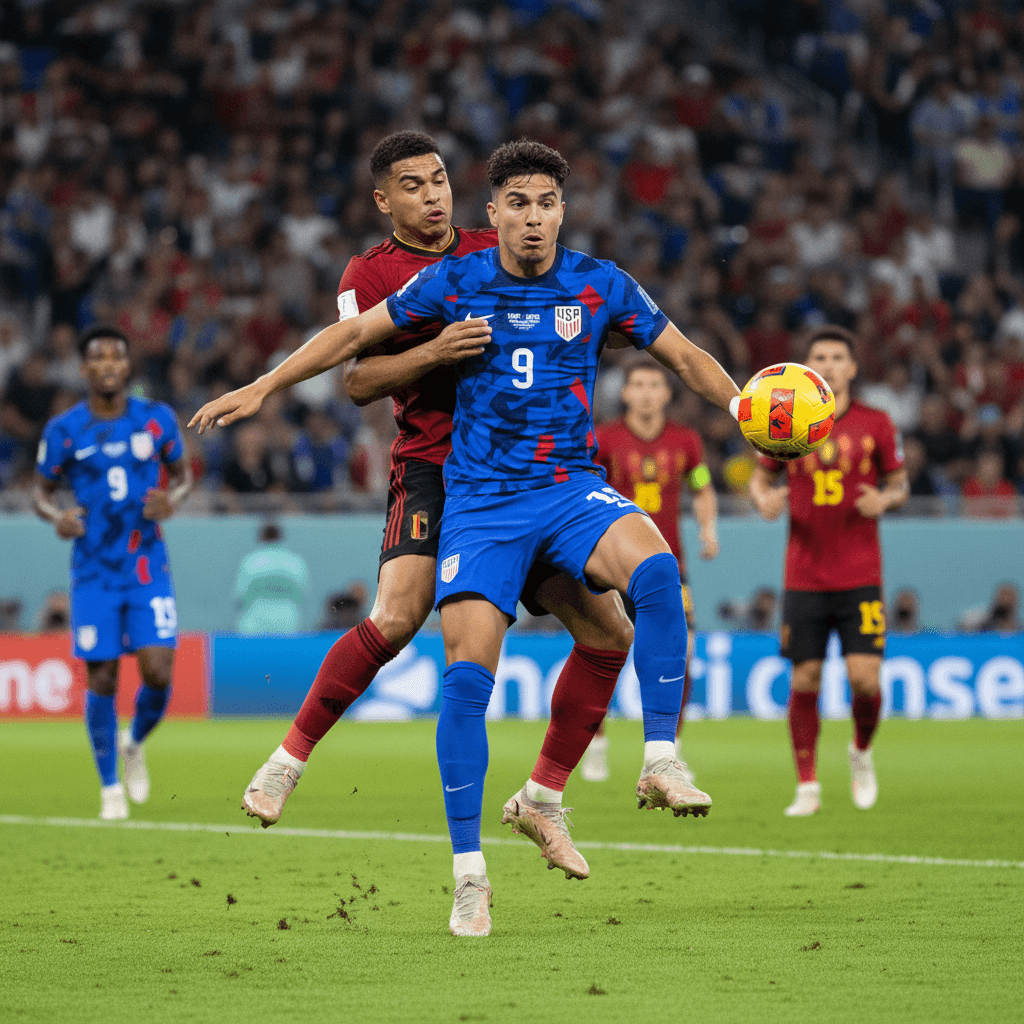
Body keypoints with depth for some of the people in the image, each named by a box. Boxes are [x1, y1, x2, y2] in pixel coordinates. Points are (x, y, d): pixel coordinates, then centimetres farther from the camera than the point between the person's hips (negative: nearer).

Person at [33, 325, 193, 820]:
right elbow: (41, 489, 8)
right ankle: (110, 785, 16)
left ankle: (134, 743, 23)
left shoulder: (157, 418, 0)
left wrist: (174, 498, -9)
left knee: (158, 673, -10)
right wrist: (56, 516, -14)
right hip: (95, 572, -1)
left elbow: (182, 472, 14)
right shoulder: (64, 430, -3)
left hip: (149, 569, 1)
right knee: (101, 680, -2)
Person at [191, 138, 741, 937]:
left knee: (656, 567, -32)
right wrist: (263, 387, 3)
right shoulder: (455, 283, 0)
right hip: (481, 500, 0)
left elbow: (685, 356, 10)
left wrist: (744, 406, -4)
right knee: (468, 672, -13)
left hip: (572, 488, 1)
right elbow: (357, 333, 8)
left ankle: (661, 760, -24)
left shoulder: (601, 286, 1)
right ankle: (469, 875, -3)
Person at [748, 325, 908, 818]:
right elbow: (760, 477, 14)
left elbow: (899, 483, 10)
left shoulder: (876, 424, 1)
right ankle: (807, 786, 10)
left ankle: (861, 753, 21)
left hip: (861, 577, -1)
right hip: (804, 578, 1)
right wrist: (764, 499, -9)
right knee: (804, 681, -2)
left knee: (865, 679, -10)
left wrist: (886, 499, -12)